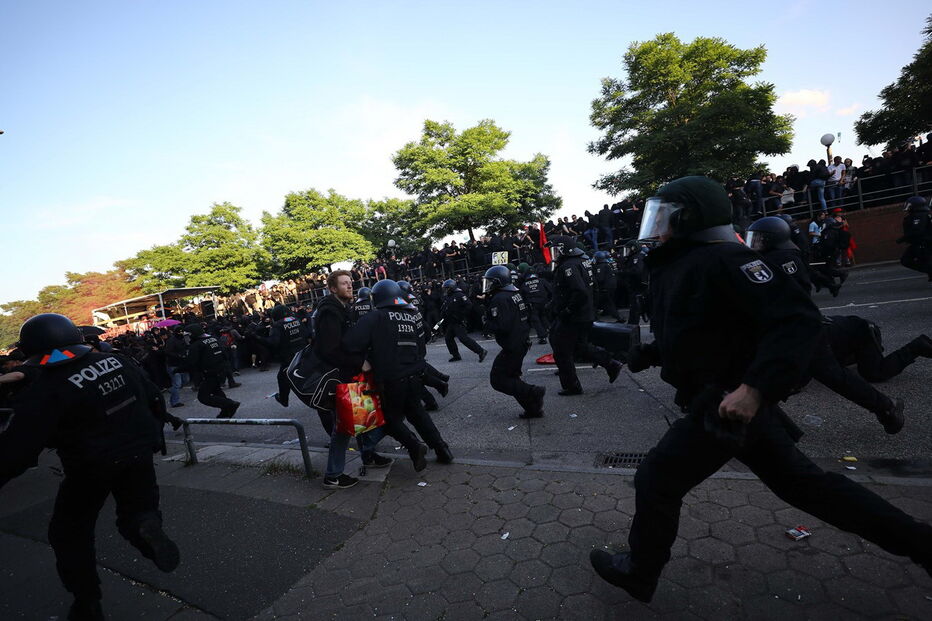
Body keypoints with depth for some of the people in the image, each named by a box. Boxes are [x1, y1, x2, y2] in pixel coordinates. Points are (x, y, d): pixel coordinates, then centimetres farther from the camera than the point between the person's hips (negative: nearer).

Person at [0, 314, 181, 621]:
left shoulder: (46, 391, -21)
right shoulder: (118, 361, -6)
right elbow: (152, 396, 6)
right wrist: (162, 417, 25)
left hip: (91, 468, -4)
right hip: (138, 454, 4)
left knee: (70, 532, 20)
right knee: (136, 508, 23)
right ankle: (146, 522, -14)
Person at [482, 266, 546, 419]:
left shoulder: (499, 299, -20)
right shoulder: (515, 293, 11)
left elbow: (501, 327, -27)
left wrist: (487, 322, -11)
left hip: (512, 347, -10)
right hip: (523, 342, 10)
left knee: (497, 379, 0)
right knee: (512, 377, 20)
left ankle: (532, 392, -7)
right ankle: (533, 409, 20)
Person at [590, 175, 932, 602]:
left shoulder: (722, 259, -20)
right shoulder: (674, 267, 10)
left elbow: (797, 319, -26)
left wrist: (754, 387, -35)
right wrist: (644, 354, 6)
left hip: (730, 403, -10)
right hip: (724, 399, 10)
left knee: (656, 482, 4)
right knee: (799, 481, 24)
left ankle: (638, 573, 26)